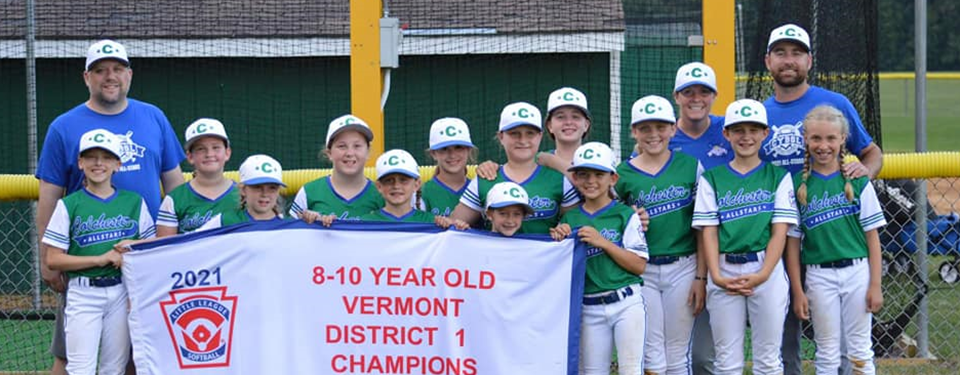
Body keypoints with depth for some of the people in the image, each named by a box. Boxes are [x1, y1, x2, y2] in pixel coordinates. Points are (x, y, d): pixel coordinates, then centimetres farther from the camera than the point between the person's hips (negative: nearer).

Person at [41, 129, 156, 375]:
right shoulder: (69, 205, 0)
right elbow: (53, 260, -4)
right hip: (83, 293, -2)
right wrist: (100, 259, -12)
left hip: (123, 292, 2)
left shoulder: (135, 202, 7)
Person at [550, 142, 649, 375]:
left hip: (627, 303, -4)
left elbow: (639, 265, -8)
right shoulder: (569, 219, 7)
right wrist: (558, 241, -7)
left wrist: (602, 242, -15)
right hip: (590, 309, 4)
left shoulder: (625, 215, -3)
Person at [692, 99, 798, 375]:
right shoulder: (711, 179, 9)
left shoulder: (778, 176, 6)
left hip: (767, 271, -1)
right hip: (724, 272, 1)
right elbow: (709, 232, 3)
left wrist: (762, 275, -14)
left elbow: (780, 231, -1)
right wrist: (716, 276, -11)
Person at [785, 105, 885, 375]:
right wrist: (797, 291, -2)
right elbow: (793, 241, 1)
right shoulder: (798, 185, -1)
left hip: (857, 272, 0)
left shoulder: (857, 181, -1)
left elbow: (872, 236, 1)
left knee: (860, 352, 6)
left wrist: (875, 285, -4)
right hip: (819, 276, 0)